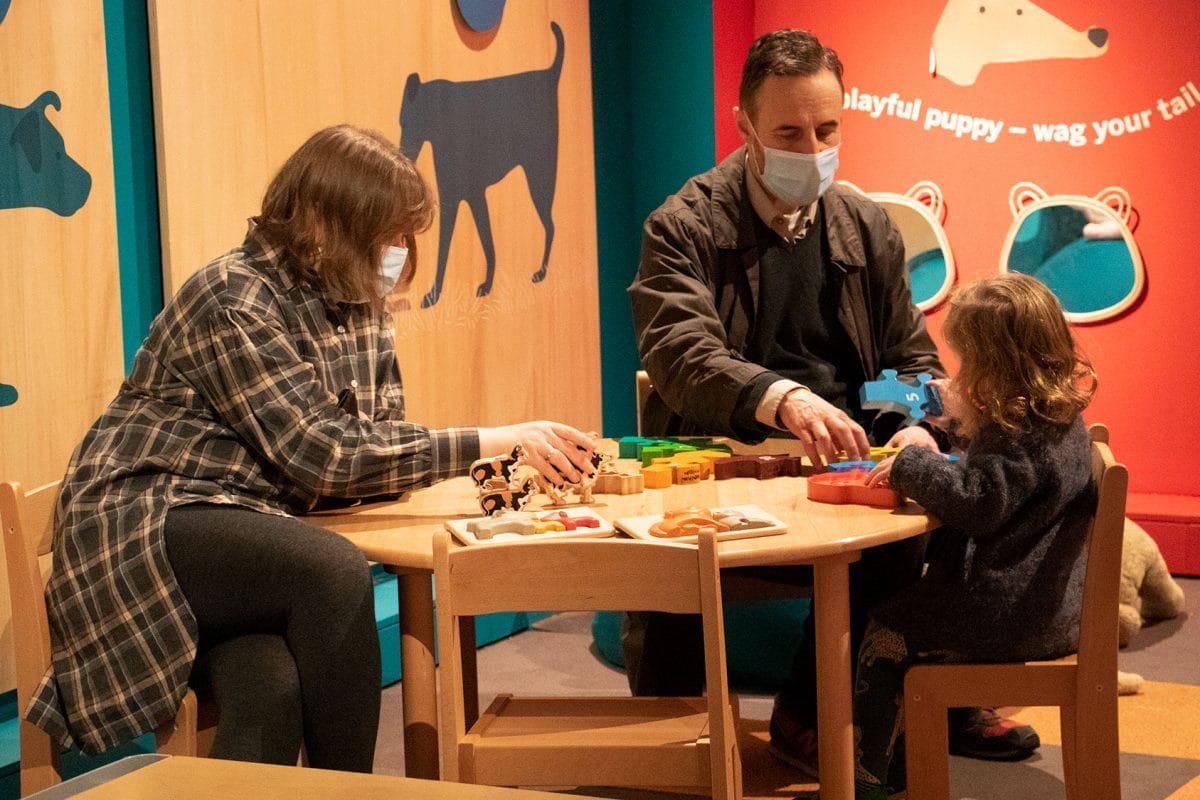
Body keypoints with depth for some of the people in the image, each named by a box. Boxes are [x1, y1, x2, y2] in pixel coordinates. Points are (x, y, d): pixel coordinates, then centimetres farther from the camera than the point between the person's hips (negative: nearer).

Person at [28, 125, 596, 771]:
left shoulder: (359, 306, 9)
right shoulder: (235, 301, -16)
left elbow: (380, 439, 8)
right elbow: (324, 455, -21)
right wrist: (491, 442, -21)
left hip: (248, 534, 6)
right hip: (141, 527, -6)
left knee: (271, 689, -28)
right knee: (335, 572, -31)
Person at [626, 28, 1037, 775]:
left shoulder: (868, 227, 13)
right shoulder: (684, 228, -4)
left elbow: (913, 355, 16)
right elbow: (681, 355, -20)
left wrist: (914, 426, -10)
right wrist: (781, 397, -40)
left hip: (842, 457, 5)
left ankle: (809, 712, -7)